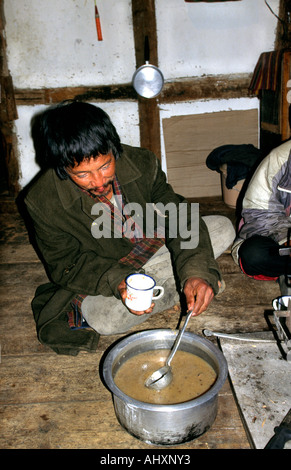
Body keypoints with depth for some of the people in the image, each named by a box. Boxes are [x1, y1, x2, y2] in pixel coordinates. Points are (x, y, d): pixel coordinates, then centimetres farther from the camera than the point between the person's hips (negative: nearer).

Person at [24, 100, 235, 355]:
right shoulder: (42, 202, -24)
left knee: (223, 229, -8)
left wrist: (196, 271, -34)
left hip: (154, 248, 2)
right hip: (101, 274, -1)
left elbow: (178, 218, -17)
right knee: (105, 317, -34)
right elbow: (65, 265, -15)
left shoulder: (142, 163, -19)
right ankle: (175, 287, -8)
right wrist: (117, 281, -34)